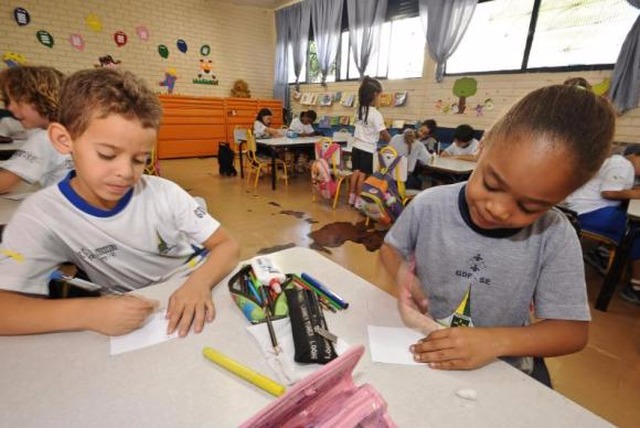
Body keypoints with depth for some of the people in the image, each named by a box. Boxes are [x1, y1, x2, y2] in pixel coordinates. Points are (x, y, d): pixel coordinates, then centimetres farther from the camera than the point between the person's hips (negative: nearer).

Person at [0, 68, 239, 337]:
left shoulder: (164, 193, -14)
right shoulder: (41, 215, -14)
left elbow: (227, 246, -13)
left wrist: (200, 282, -31)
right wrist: (85, 313, -33)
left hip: (191, 305, 0)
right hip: (132, 328, 1)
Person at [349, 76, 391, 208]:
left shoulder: (360, 110, 5)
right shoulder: (375, 114, -17)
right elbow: (384, 134, -13)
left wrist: (379, 137, 13)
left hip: (357, 147, 7)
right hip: (368, 150, -6)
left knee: (356, 172, 12)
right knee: (363, 175, 2)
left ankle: (351, 198, 19)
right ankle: (358, 201, 9)